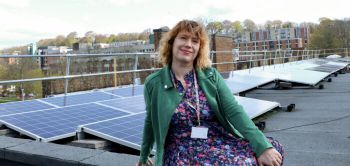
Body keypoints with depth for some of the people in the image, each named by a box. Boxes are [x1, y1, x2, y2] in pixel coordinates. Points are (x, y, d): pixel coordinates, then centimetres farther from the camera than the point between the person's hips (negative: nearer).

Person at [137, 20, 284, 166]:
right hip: (182, 153, -3)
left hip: (219, 144, 3)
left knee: (274, 149, -18)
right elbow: (151, 122, 12)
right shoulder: (153, 83, -1)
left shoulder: (211, 76, 2)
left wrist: (263, 147, -17)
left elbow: (234, 111, -6)